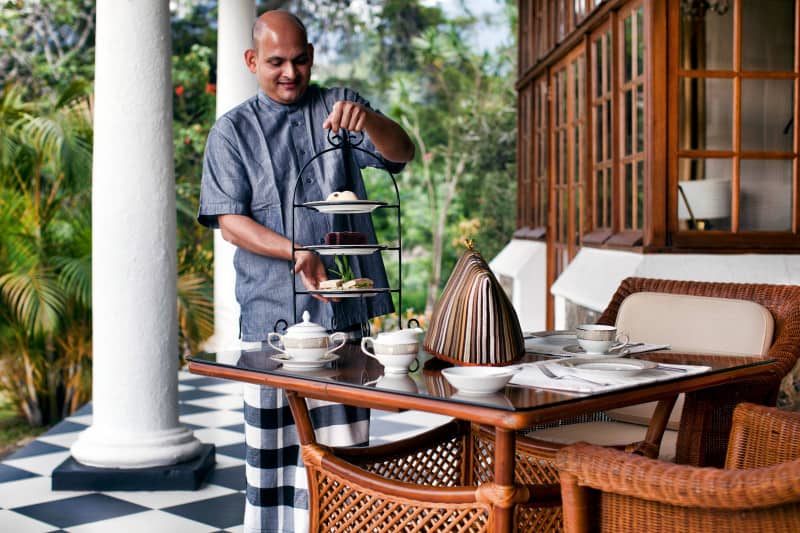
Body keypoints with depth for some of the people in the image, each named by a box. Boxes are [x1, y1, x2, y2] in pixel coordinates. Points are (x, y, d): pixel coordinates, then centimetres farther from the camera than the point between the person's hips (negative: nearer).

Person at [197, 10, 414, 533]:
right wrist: (295, 252, -19)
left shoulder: (340, 105, 11)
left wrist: (367, 118, -27)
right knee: (276, 438, 3)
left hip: (349, 305, 1)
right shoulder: (233, 130, 7)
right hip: (275, 311, -1)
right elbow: (229, 221, -3)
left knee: (343, 438, 4)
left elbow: (402, 152, -5)